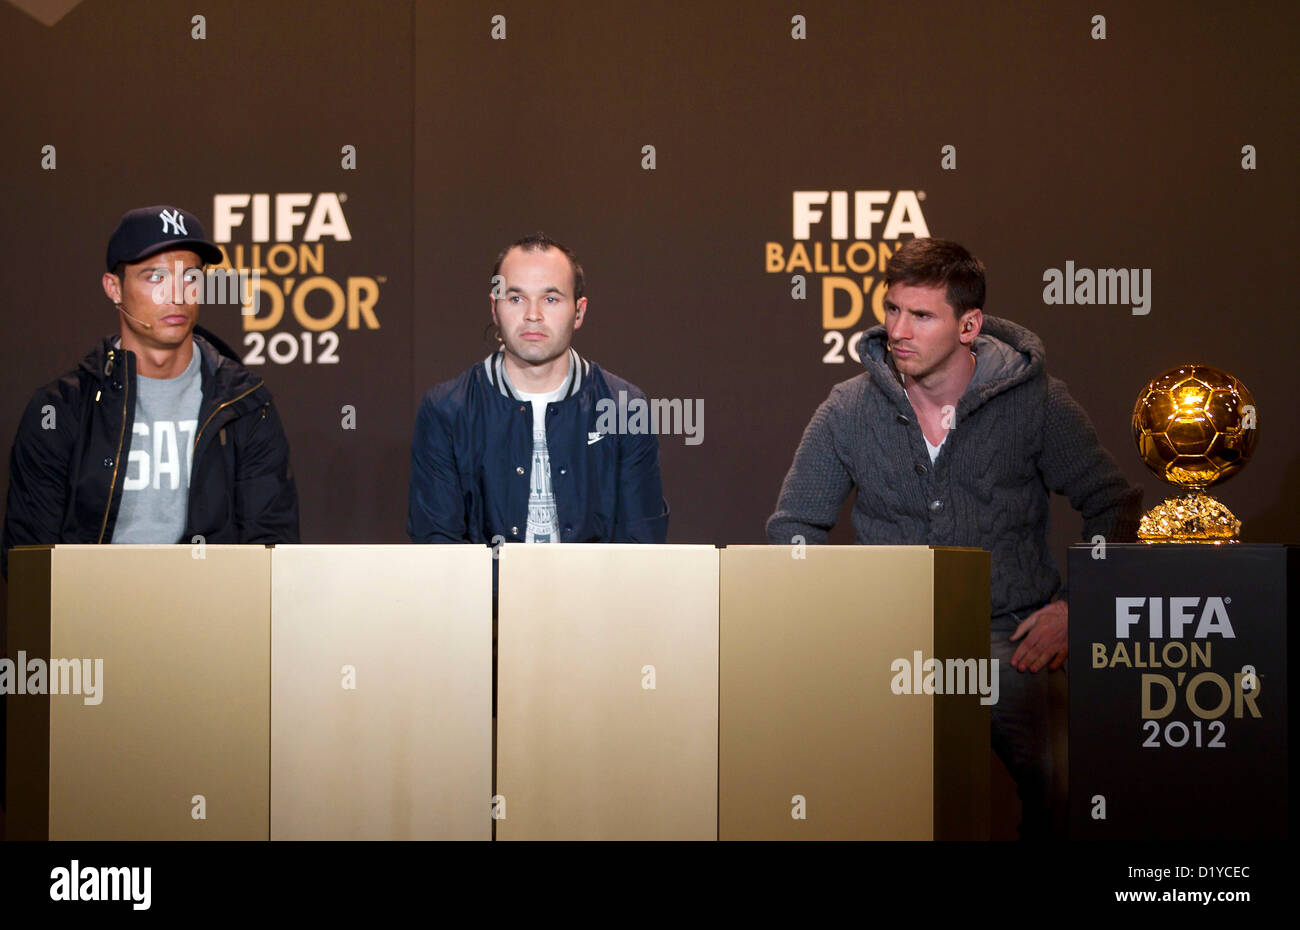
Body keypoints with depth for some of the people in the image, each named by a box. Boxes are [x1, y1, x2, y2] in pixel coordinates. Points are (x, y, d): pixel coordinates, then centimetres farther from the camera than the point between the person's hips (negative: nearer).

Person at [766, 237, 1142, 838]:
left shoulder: (1033, 400, 2)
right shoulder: (849, 410, 5)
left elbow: (1114, 506, 10)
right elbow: (793, 526, 15)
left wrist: (1077, 607, -2)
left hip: (1007, 631, -1)